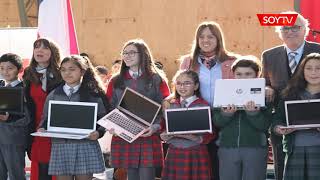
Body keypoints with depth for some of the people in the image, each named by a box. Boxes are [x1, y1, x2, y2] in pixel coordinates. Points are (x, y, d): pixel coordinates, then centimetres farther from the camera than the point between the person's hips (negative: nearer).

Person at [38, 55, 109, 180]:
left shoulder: (94, 94, 4)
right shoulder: (53, 95, 13)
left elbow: (103, 119, 1)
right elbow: (46, 119, 15)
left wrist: (98, 132, -17)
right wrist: (42, 129, -5)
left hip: (86, 146, -2)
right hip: (60, 147, 2)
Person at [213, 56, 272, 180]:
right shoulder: (225, 93, 8)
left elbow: (264, 125, -9)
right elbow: (217, 122, -1)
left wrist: (253, 112, -26)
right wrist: (226, 114, -21)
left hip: (255, 148, -2)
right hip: (227, 147, 2)